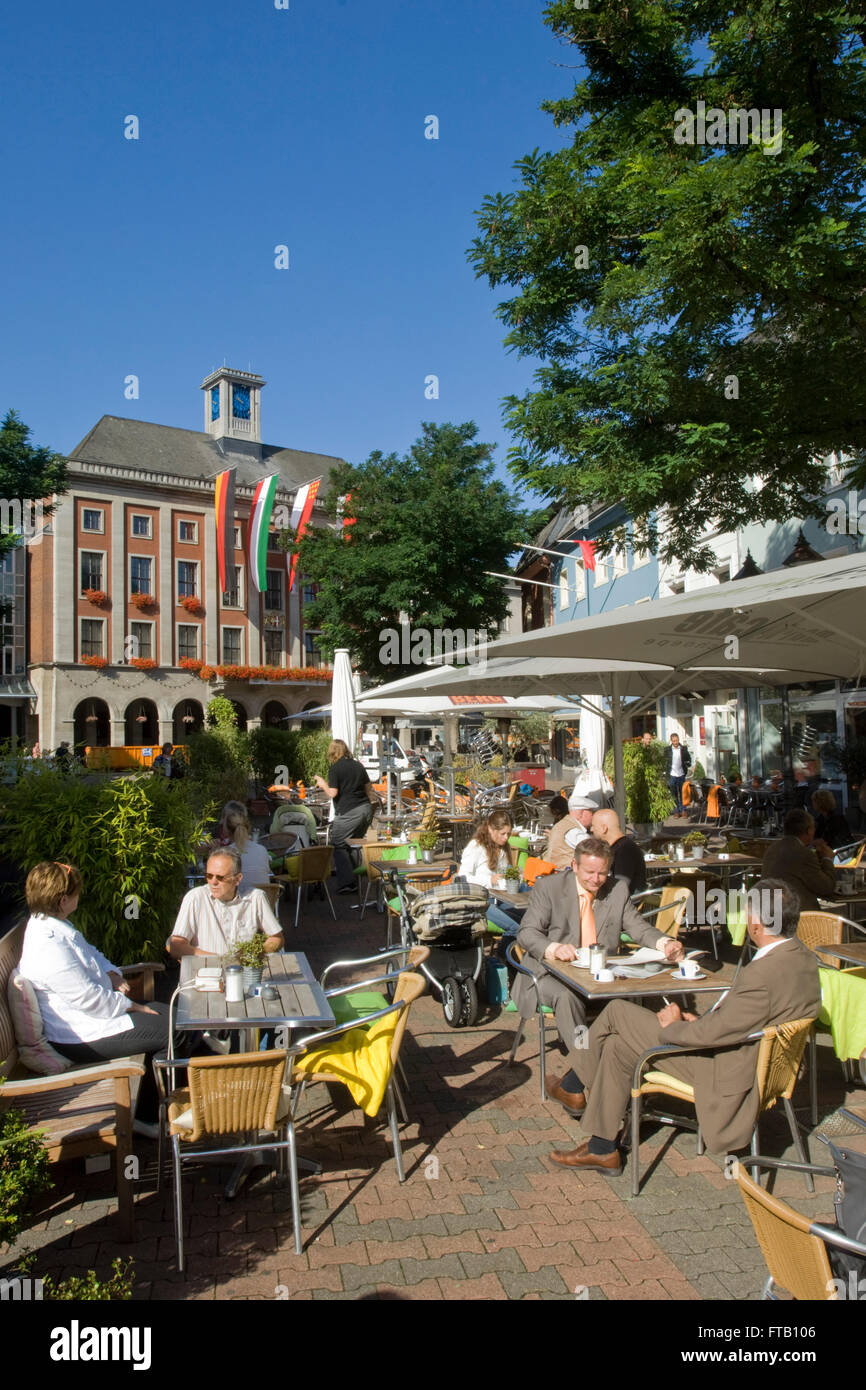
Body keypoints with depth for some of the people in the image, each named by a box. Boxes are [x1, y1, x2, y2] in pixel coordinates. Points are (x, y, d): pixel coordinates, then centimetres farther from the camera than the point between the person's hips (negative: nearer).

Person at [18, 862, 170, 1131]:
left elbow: (91, 953, 20)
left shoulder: (52, 924, 4)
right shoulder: (48, 948, -29)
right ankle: (149, 1116, 6)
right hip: (80, 1038, -11)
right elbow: (89, 998, -26)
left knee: (172, 1015, 8)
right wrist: (132, 1006, -14)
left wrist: (113, 974, 2)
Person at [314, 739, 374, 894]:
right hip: (366, 809, 7)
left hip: (348, 813, -7)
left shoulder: (334, 769, -7)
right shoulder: (358, 765, 11)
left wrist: (323, 784, 5)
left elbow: (332, 793, -12)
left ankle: (347, 883, -5)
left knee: (338, 846, 1)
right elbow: (367, 787, 15)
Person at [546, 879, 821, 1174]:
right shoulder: (803, 958, -1)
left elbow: (710, 1033, -26)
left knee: (617, 1011, -4)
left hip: (725, 1070, -10)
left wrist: (673, 1026, -6)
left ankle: (584, 1090, 22)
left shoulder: (762, 975, -32)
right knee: (618, 1045, 11)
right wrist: (702, 1022, 3)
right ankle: (602, 1149, 25)